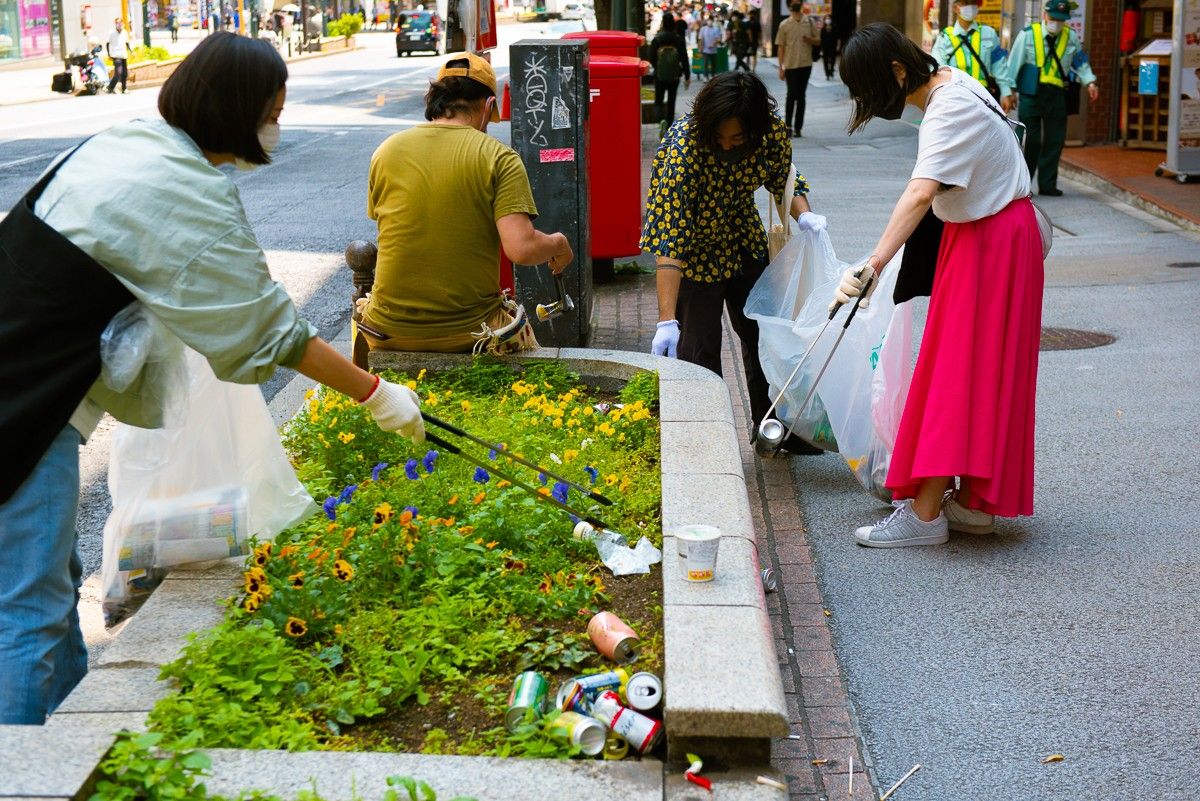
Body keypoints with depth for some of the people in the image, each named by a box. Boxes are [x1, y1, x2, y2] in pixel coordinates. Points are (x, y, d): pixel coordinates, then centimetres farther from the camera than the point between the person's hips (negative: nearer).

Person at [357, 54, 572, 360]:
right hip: (468, 333, -2)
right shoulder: (499, 158, -10)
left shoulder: (386, 151, 1)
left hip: (389, 333, 3)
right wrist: (558, 244, 1)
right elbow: (521, 249, -20)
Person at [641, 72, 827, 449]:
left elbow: (783, 176, 1)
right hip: (695, 247, -5)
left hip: (744, 239, 6)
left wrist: (803, 213, -21)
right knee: (699, 349, -7)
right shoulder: (683, 145, -36)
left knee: (762, 336, 15)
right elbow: (670, 239, -39)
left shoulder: (772, 129, -22)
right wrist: (666, 320, -43)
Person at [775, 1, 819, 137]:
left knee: (801, 96, 6)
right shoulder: (785, 25, 2)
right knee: (792, 95, -5)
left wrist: (810, 40, -12)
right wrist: (781, 67, -3)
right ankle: (788, 125, 5)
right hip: (791, 65, -2)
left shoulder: (810, 22, 7)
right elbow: (780, 47, 3)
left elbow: (818, 41, 12)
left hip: (806, 64, 2)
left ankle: (798, 127, 11)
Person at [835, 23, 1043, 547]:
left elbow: (919, 195, -42)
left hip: (991, 244, -10)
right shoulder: (948, 81, 4)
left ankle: (925, 514, -7)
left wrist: (873, 266, -52)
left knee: (957, 372, -9)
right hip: (979, 234, 10)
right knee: (976, 372, 12)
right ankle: (971, 502, 18)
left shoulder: (949, 111, -27)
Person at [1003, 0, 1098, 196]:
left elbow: (1080, 62, 17)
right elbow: (1014, 63, -4)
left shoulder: (1071, 37, 6)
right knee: (1030, 141, -5)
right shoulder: (1028, 34, -6)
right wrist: (1009, 91, -6)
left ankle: (1047, 185, 15)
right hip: (1031, 94, -4)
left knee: (1054, 141, 5)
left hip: (1056, 95, 4)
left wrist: (1090, 82, 3)